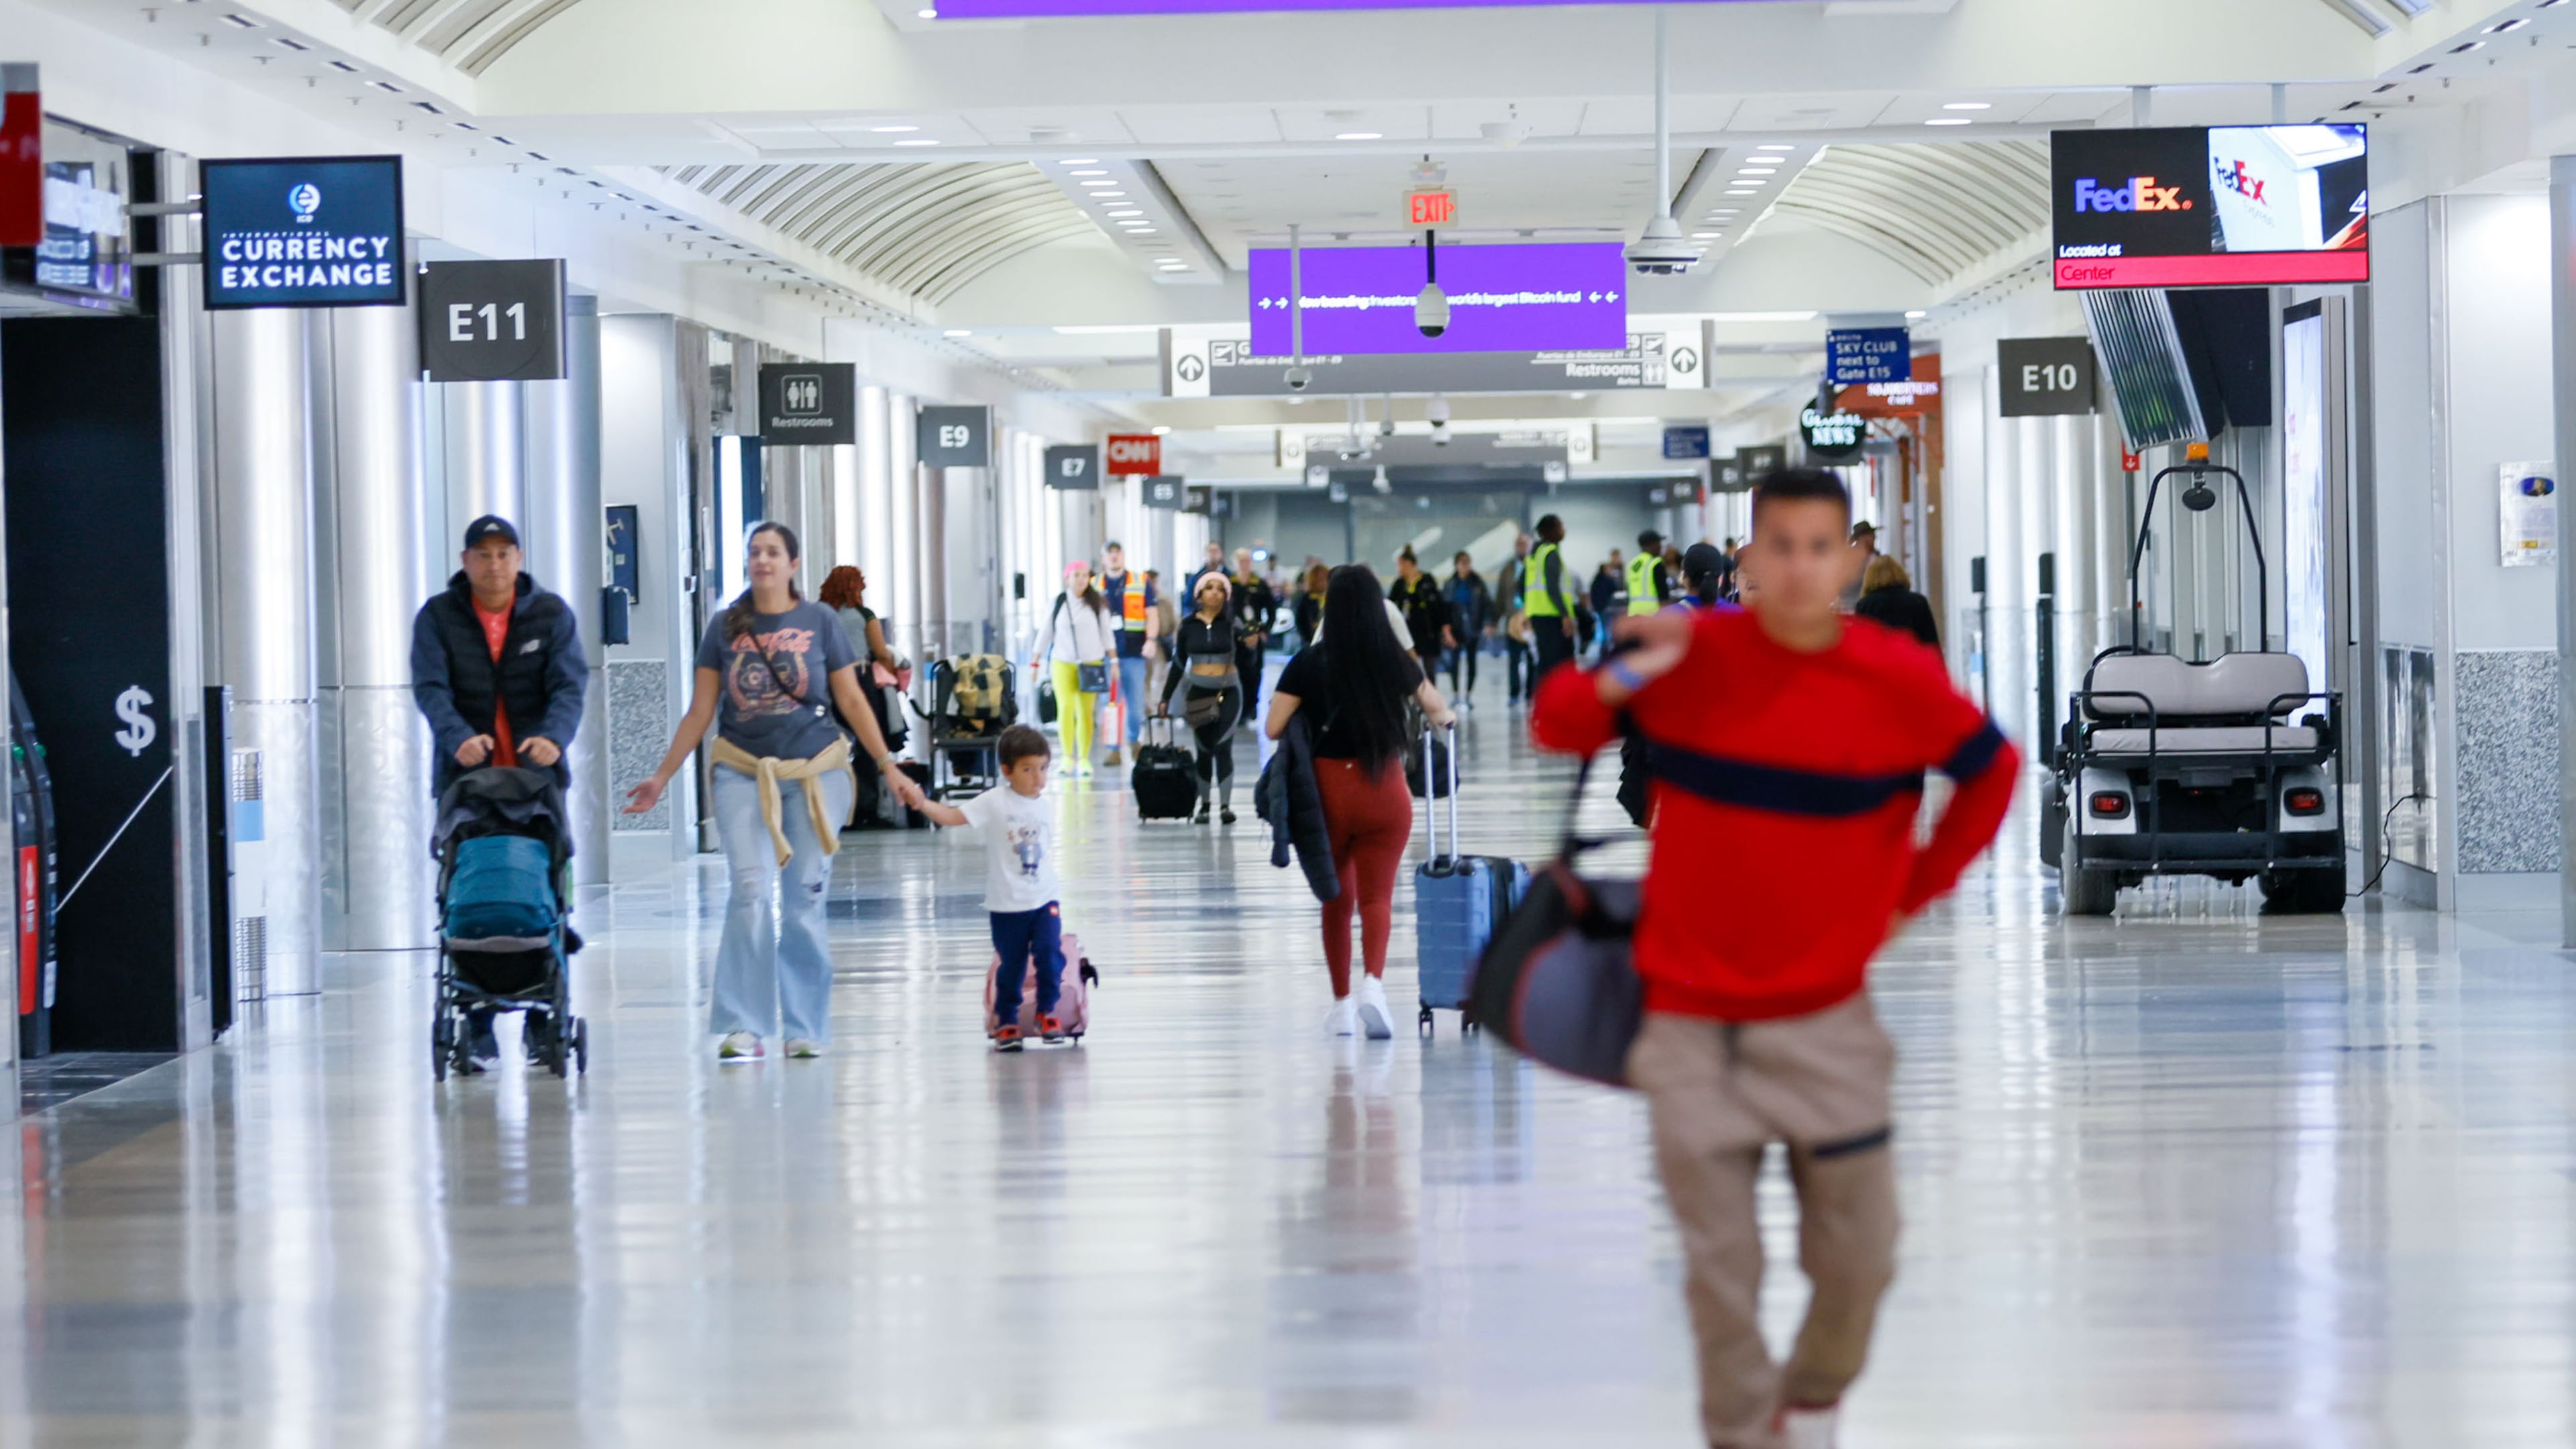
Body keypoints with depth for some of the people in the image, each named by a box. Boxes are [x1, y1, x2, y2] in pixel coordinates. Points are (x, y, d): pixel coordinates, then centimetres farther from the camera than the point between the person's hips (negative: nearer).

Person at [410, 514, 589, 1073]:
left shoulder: (551, 614, 7)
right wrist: (459, 738, -27)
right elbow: (430, 688, -7)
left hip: (538, 776, 1)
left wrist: (553, 737, -24)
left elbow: (569, 684, -4)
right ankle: (478, 1032, -3)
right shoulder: (437, 617, 5)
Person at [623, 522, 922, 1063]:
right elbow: (699, 712, 10)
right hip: (743, 773, 0)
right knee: (752, 892, -13)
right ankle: (743, 1028, -10)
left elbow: (852, 701, 8)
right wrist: (662, 776, 8)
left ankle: (805, 1028, 11)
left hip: (815, 772, 0)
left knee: (804, 898, 2)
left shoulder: (819, 621, 4)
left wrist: (888, 766, 3)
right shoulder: (726, 627, 6)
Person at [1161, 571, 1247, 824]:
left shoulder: (1232, 623, -2)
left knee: (1223, 746, -9)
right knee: (1204, 749, 6)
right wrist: (1166, 697, 10)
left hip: (1228, 691, -2)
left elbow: (1244, 662, -7)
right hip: (1198, 692, 2)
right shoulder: (1188, 624, 2)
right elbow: (1179, 663, 10)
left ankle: (1226, 805, -10)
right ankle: (1204, 804, 13)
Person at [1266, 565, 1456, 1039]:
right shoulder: (1397, 661, -2)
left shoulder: (1309, 665, -8)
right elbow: (1436, 708, 16)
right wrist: (1445, 717, 38)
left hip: (1328, 790, 0)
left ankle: (1342, 1004, 23)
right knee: (1377, 895, 3)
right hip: (1385, 791, 0)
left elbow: (1273, 728, -7)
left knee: (1337, 898, 16)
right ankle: (1373, 982, -22)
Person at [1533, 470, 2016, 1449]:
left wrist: (1913, 890, 6)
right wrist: (1616, 680, -18)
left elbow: (1992, 774, 10)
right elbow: (1555, 729, 1)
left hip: (1827, 1020, 1)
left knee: (1859, 1261, 6)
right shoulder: (1689, 654, -8)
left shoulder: (1900, 681, -7)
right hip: (1693, 1025, -1)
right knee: (1721, 1275, -1)